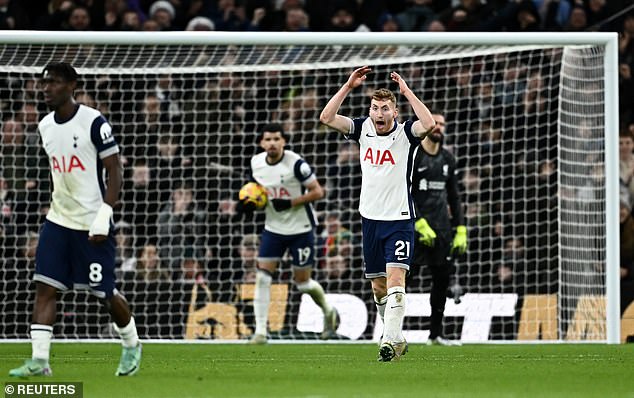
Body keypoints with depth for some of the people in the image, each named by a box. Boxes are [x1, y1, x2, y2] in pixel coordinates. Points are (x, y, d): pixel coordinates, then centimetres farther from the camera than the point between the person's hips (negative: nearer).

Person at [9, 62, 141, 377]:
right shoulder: (45, 126, 8)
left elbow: (114, 170, -11)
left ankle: (132, 346, 28)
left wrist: (104, 215, -19)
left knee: (105, 293, 3)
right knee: (44, 287, -8)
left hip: (92, 224, -6)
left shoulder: (93, 122, -12)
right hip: (57, 221, 6)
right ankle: (39, 360, -11)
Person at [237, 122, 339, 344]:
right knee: (262, 277, -9)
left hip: (300, 229, -4)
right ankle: (260, 331, -7)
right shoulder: (256, 163, -2)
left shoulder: (295, 163, -18)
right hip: (273, 228, 4)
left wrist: (291, 203, -25)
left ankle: (329, 312, 34)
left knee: (302, 282, 5)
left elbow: (317, 191, -15)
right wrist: (248, 203, -5)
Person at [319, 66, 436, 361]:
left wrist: (407, 91, -24)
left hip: (399, 219, -5)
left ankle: (390, 340, -26)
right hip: (370, 218, 5)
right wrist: (348, 86, -12)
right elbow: (326, 118, -6)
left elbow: (428, 124, -29)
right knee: (378, 286, 10)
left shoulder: (405, 133, -8)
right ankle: (397, 337, 24)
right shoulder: (363, 129, 3)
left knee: (395, 278, -18)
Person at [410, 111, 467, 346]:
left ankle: (435, 334, 16)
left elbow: (454, 197, 19)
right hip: (416, 228, -6)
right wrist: (420, 224, -18)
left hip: (442, 230, 6)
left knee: (443, 279, 7)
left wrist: (460, 230, 12)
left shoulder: (447, 159, 15)